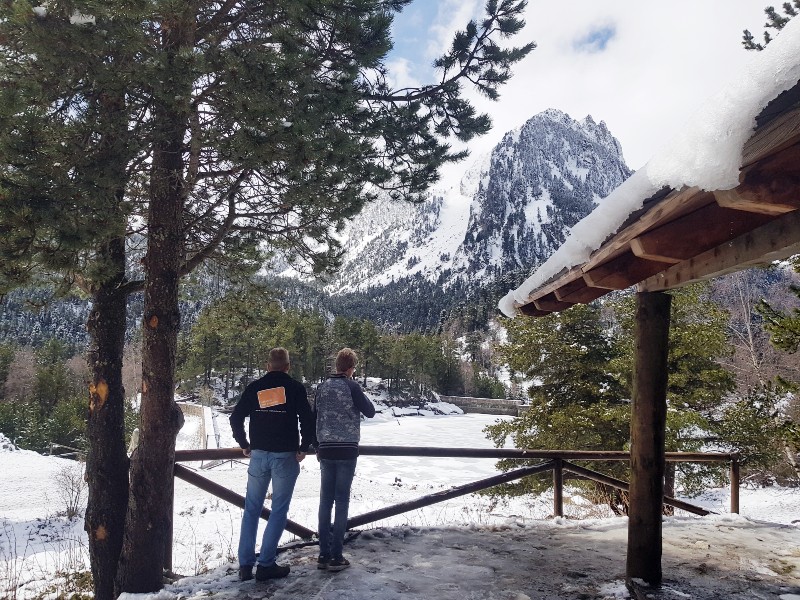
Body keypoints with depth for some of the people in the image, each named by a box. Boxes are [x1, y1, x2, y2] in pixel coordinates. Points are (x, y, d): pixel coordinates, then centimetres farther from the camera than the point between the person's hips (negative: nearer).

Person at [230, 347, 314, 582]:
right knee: (279, 510, 4)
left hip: (258, 455, 3)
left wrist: (245, 445, 15)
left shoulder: (255, 387, 6)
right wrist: (303, 448, 1)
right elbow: (307, 420, -10)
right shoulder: (295, 387, -3)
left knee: (251, 509, 12)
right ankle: (266, 564, 4)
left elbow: (236, 418, 5)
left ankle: (245, 564, 13)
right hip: (285, 456, -3)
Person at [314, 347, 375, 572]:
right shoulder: (351, 386, -9)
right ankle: (336, 557, 3)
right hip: (347, 450, -4)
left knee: (325, 500, 9)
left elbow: (314, 418, 12)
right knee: (342, 501, 1)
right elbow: (370, 412, 0)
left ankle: (324, 554, 12)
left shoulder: (322, 387, 6)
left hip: (326, 450, 4)